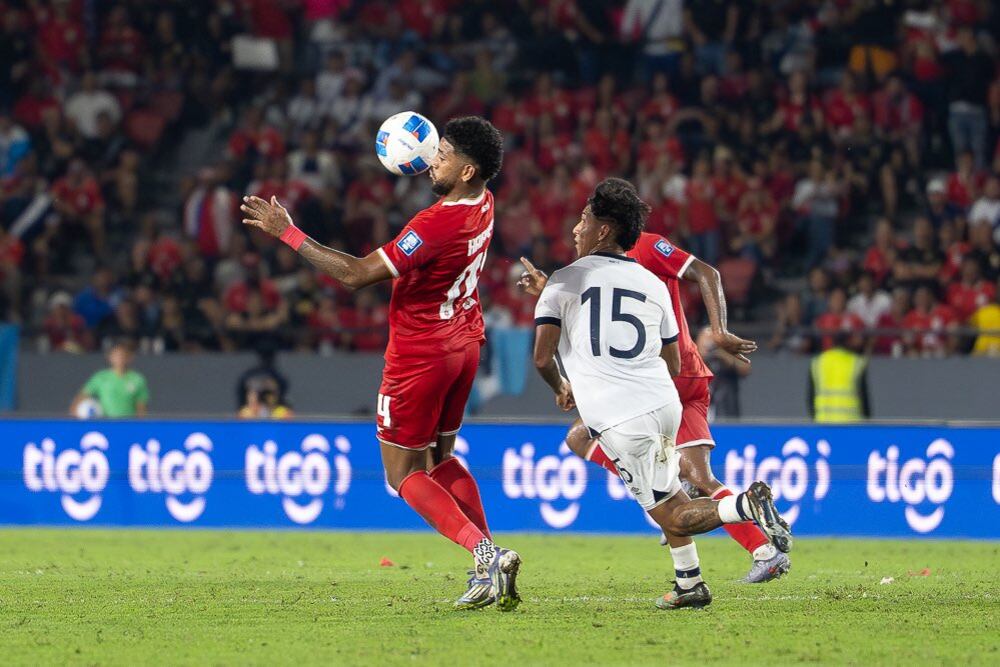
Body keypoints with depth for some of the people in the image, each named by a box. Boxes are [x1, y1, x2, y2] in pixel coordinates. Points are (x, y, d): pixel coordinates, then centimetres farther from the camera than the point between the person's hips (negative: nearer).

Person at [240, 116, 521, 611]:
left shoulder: (436, 224, -27)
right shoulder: (481, 204, -1)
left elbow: (355, 274, -26)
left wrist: (287, 233, -22)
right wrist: (431, 164, 14)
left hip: (420, 356, -9)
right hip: (464, 343, 9)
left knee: (403, 473, 2)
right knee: (439, 459, 20)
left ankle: (484, 551, -13)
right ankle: (490, 565, 10)